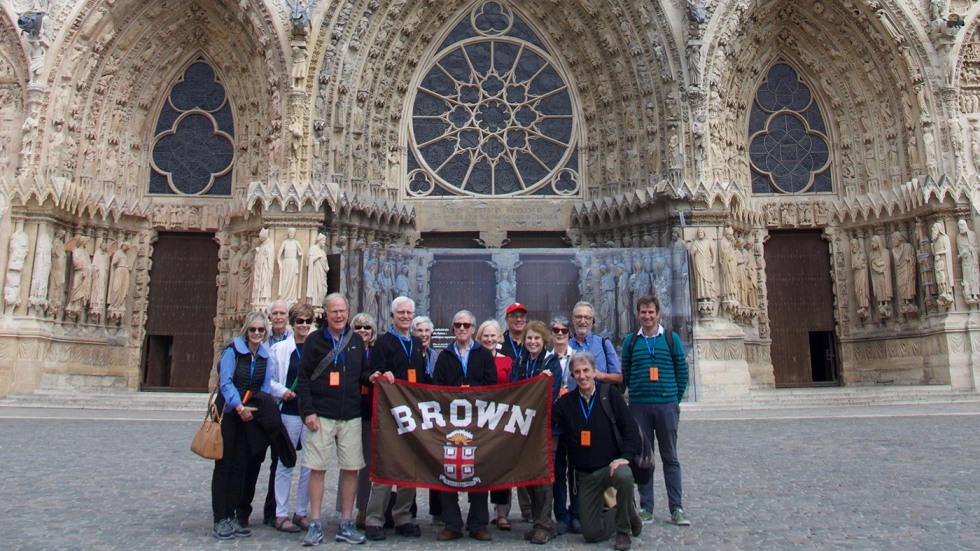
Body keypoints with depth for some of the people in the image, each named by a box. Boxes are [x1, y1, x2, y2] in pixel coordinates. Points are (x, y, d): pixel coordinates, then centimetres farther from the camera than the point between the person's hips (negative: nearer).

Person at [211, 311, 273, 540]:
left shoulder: (264, 356, 8)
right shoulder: (232, 350, -8)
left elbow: (265, 387, 9)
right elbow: (225, 382, -16)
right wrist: (239, 407, -25)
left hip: (250, 416, 5)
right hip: (228, 412, -5)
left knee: (240, 466, 7)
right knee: (224, 464, -1)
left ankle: (231, 516, 15)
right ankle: (220, 519, 5)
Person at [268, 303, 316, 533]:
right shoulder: (279, 349, 2)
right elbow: (269, 379, 5)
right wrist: (282, 391, -11)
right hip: (289, 412, -1)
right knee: (285, 463, 6)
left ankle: (301, 512, 20)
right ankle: (281, 514, 16)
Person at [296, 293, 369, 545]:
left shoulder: (356, 340, 11)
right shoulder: (315, 340, 2)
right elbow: (303, 378, -1)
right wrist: (308, 411, -9)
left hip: (351, 417, 3)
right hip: (321, 416, -2)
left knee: (351, 469, 4)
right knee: (317, 469, 1)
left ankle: (346, 524, 15)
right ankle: (315, 525, 12)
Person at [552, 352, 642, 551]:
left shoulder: (610, 393, -4)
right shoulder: (566, 402, 4)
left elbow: (630, 427, -8)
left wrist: (625, 456, -20)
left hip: (611, 465, -3)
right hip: (585, 475, 3)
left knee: (624, 476, -38)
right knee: (592, 534, 1)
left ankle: (624, 531, -12)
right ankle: (623, 515, 32)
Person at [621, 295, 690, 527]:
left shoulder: (672, 338, 4)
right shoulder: (630, 341, 6)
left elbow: (682, 371, 6)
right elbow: (625, 373, 10)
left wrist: (676, 399, 5)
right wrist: (634, 395, 6)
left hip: (667, 406, -1)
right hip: (639, 406, 1)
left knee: (670, 457, 6)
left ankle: (676, 508, 13)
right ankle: (646, 508, 15)